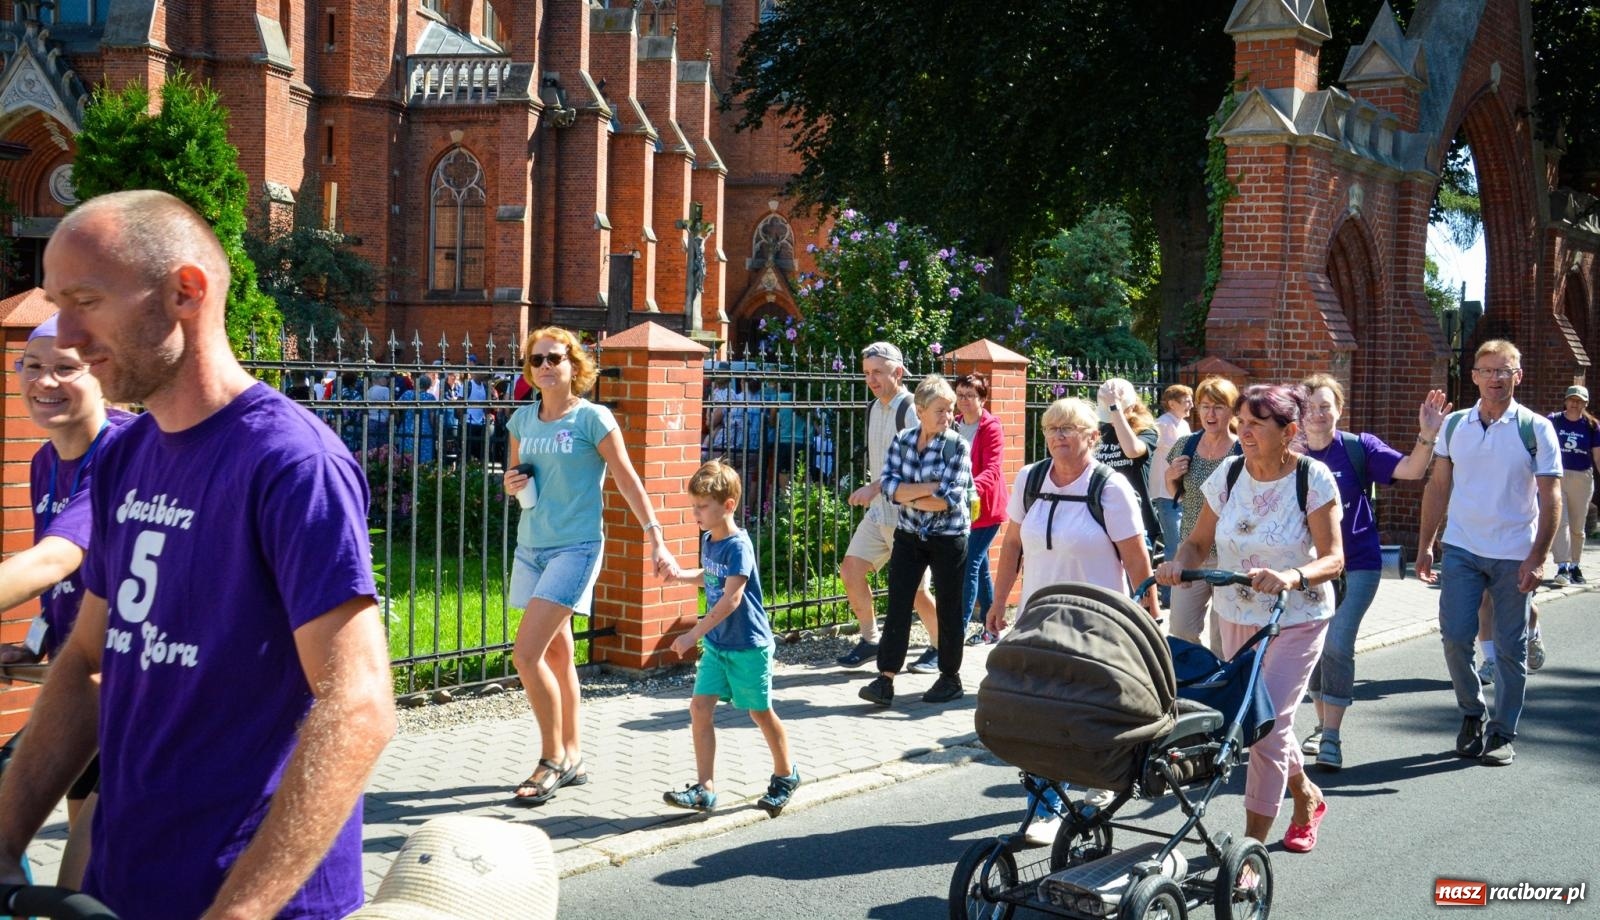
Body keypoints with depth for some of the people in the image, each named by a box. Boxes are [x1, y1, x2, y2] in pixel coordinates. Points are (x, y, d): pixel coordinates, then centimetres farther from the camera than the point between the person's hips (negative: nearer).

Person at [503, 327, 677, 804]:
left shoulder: (593, 418, -8)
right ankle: (572, 758, 23)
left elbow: (627, 479, -6)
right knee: (557, 656, 12)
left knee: (526, 654, -15)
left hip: (576, 549, -6)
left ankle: (553, 760, -1)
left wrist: (657, 540, -10)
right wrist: (511, 483, -3)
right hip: (530, 547, 6)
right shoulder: (523, 419, 8)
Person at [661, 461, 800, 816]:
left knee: (760, 712, 8)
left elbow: (731, 599, -28)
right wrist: (681, 575, 3)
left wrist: (693, 635, -30)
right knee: (700, 707, -3)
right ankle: (705, 789, -1)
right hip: (716, 644, 7)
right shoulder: (708, 540, 4)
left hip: (747, 645, -7)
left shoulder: (739, 546, -21)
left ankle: (785, 775, 30)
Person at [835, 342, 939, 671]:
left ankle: (939, 647, 20)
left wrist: (875, 487, -28)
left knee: (914, 588, 0)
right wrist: (873, 492, 16)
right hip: (878, 510, 8)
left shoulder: (911, 410, -16)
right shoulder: (874, 408, 10)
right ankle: (869, 640, 15)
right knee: (851, 569, 1)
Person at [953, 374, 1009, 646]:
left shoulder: (991, 428, -11)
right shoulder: (954, 426, 8)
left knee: (970, 565, -13)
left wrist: (971, 488, -37)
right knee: (980, 567, 14)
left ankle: (959, 629, -15)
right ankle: (990, 629, 24)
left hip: (985, 507, -7)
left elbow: (992, 470, -21)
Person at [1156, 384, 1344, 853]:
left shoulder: (1313, 478, -15)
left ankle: (1253, 842, -5)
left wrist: (1292, 577, -38)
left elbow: (1333, 558, -19)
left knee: (1267, 721, -13)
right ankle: (1306, 796, 45)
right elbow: (1199, 542, 3)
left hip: (1296, 620, -5)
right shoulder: (1229, 473, -3)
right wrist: (1178, 563, -19)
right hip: (1237, 617, 5)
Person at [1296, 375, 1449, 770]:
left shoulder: (1359, 447, -9)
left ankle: (1332, 738, -8)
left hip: (1356, 565, -4)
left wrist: (1427, 438, -36)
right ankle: (1323, 726, 30)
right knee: (1313, 647, 12)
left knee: (1337, 647, -13)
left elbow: (1411, 470, -16)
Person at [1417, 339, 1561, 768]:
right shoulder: (1454, 425, 5)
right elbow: (1438, 487, 10)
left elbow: (1550, 499, -4)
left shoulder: (1536, 429, -4)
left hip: (1515, 556, -2)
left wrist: (1537, 558, -12)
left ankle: (1502, 734, 16)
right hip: (1461, 551, 2)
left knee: (1510, 649, 4)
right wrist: (1425, 545, 5)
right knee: (1455, 638, -3)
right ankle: (1472, 715, 20)